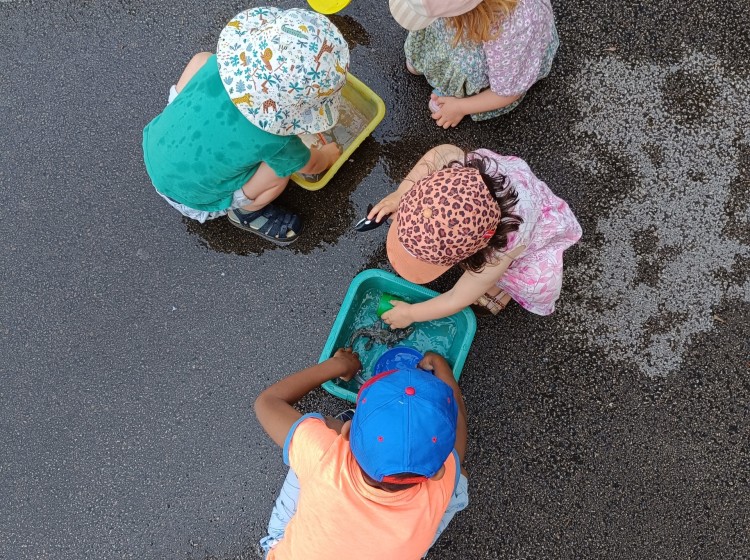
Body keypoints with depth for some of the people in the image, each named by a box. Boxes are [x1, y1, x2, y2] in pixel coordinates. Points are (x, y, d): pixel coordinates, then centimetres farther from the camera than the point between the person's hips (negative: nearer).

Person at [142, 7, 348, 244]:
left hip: (155, 147, 5)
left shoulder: (219, 65, -24)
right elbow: (311, 165, -8)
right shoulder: (275, 140, -34)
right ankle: (244, 212, 16)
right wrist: (328, 155, 15)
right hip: (187, 195, -5)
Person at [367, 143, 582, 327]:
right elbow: (442, 152, -13)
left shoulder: (502, 251, -48)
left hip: (538, 231, -4)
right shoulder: (463, 169, -42)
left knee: (539, 285, -27)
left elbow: (458, 299, -29)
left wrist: (410, 313, -14)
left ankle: (503, 283, 5)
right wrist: (400, 193, -23)